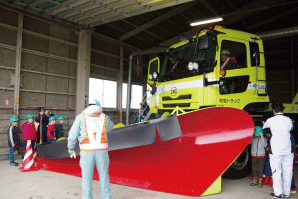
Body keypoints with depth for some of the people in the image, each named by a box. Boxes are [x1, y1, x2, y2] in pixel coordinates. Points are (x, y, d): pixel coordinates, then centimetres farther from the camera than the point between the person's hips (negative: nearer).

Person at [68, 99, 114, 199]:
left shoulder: (81, 117, 5)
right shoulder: (104, 117, 10)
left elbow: (73, 135, 6)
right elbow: (110, 127, 30)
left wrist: (71, 148, 20)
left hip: (87, 151, -1)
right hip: (102, 150, 1)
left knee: (87, 177, 8)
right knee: (104, 176, 13)